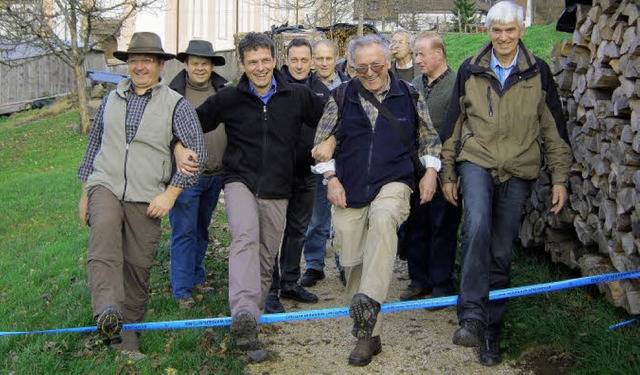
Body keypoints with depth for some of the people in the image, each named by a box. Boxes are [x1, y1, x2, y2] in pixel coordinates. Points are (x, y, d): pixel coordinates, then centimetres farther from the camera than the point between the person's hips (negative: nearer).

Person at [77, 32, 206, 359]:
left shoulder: (176, 105, 2)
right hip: (105, 185, 1)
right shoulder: (111, 100, 14)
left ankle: (128, 330, 16)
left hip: (146, 197, -1)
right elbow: (94, 144, 21)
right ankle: (108, 314, -43)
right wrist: (85, 194, 20)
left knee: (138, 265, 0)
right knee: (103, 234, -29)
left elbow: (196, 151, -3)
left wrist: (170, 194, -10)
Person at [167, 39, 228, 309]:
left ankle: (197, 277, 31)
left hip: (216, 175, 5)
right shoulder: (174, 94, -6)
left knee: (202, 230, 17)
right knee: (184, 232, -2)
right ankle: (182, 289, 6)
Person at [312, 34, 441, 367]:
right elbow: (322, 142, 9)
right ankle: (368, 334, 17)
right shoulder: (341, 97, 6)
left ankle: (368, 304, -42)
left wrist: (430, 171, 3)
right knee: (354, 263, 2)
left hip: (393, 183, -2)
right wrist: (331, 178, -1)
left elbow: (429, 137, 16)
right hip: (349, 190, 2)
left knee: (383, 220, -37)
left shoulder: (409, 96, 6)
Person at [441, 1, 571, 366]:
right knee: (477, 227, -28)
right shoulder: (470, 71, 4)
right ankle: (472, 316, -28)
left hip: (518, 171, 1)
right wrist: (448, 174, 12)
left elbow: (554, 128, 7)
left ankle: (491, 331, 16)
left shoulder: (538, 72, 3)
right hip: (477, 162, -1)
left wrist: (560, 178, 4)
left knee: (501, 254, 5)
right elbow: (453, 124, 11)